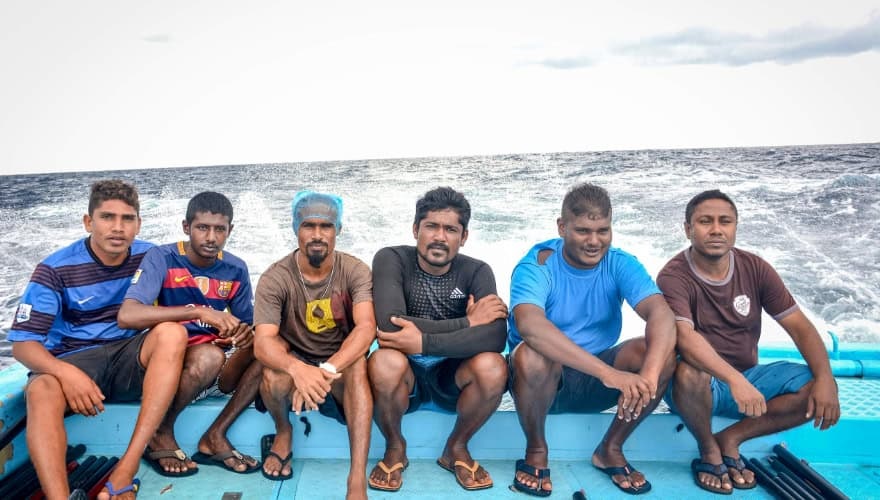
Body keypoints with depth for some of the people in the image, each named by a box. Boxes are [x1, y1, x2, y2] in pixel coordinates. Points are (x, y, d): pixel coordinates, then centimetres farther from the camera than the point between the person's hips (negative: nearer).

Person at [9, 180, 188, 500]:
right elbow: (23, 343, -10)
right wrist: (65, 372, -32)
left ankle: (125, 472, -35)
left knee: (172, 335, -30)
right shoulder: (55, 269, -8)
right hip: (73, 360, -1)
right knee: (41, 393, -35)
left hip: (131, 359, 2)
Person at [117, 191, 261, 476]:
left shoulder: (236, 269, 1)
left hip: (219, 371, 5)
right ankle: (161, 435, -8)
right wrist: (199, 311, -35)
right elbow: (127, 316, -28)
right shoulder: (162, 259, -12)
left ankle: (215, 436, -12)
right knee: (208, 355, -36)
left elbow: (248, 326, 7)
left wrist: (247, 334, -19)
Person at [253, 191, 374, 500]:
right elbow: (263, 342, -25)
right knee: (274, 374, -32)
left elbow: (366, 328, -27)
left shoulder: (356, 271, -13)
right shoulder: (275, 278, -15)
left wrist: (326, 370, -43)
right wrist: (298, 369, -47)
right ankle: (283, 433, 3)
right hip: (296, 364, 1)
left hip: (341, 366, 0)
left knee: (358, 364, -33)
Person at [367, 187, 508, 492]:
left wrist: (423, 342, -34)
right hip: (404, 372, -1)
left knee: (492, 367, -30)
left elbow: (495, 336, -26)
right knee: (384, 362, -35)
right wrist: (467, 322, -25)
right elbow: (389, 324, -30)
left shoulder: (476, 272, -9)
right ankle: (395, 449, -2)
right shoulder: (391, 259, -14)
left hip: (451, 374, 2)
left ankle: (456, 448, 1)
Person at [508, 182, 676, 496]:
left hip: (596, 384, 3)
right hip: (544, 379, -3)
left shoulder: (620, 264, -8)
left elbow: (661, 315, -24)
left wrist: (649, 374, -44)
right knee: (532, 356, -37)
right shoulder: (537, 266, -19)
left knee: (664, 354, -21)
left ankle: (610, 451, 0)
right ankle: (535, 451, -7)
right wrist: (608, 372, -47)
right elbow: (530, 326, -39)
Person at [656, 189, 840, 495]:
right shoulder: (674, 277, -18)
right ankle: (708, 449, -8)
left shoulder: (755, 269, -2)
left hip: (748, 377, 5)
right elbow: (684, 336, -34)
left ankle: (730, 439, -5)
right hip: (702, 383, -4)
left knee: (817, 388, -16)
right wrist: (735, 380, -46)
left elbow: (800, 326, -3)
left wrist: (826, 379, -18)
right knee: (688, 371, -38)